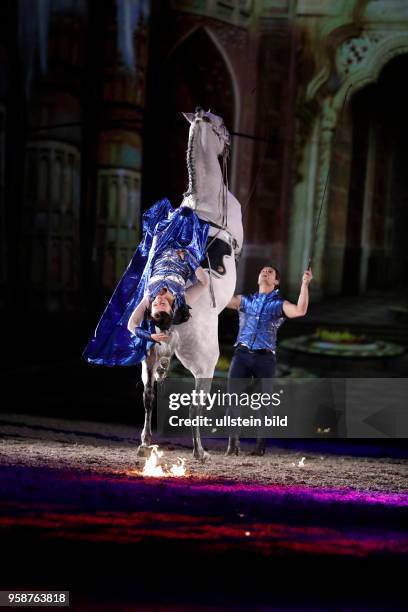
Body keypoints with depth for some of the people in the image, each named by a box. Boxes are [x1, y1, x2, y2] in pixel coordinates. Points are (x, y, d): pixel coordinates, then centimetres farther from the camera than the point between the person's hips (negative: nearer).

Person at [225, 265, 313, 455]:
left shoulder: (280, 304, 12)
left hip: (265, 358, -1)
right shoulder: (245, 301, 20)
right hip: (242, 354, 1)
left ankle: (261, 446, 5)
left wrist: (305, 284, -12)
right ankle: (232, 443, -9)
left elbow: (300, 311, -7)